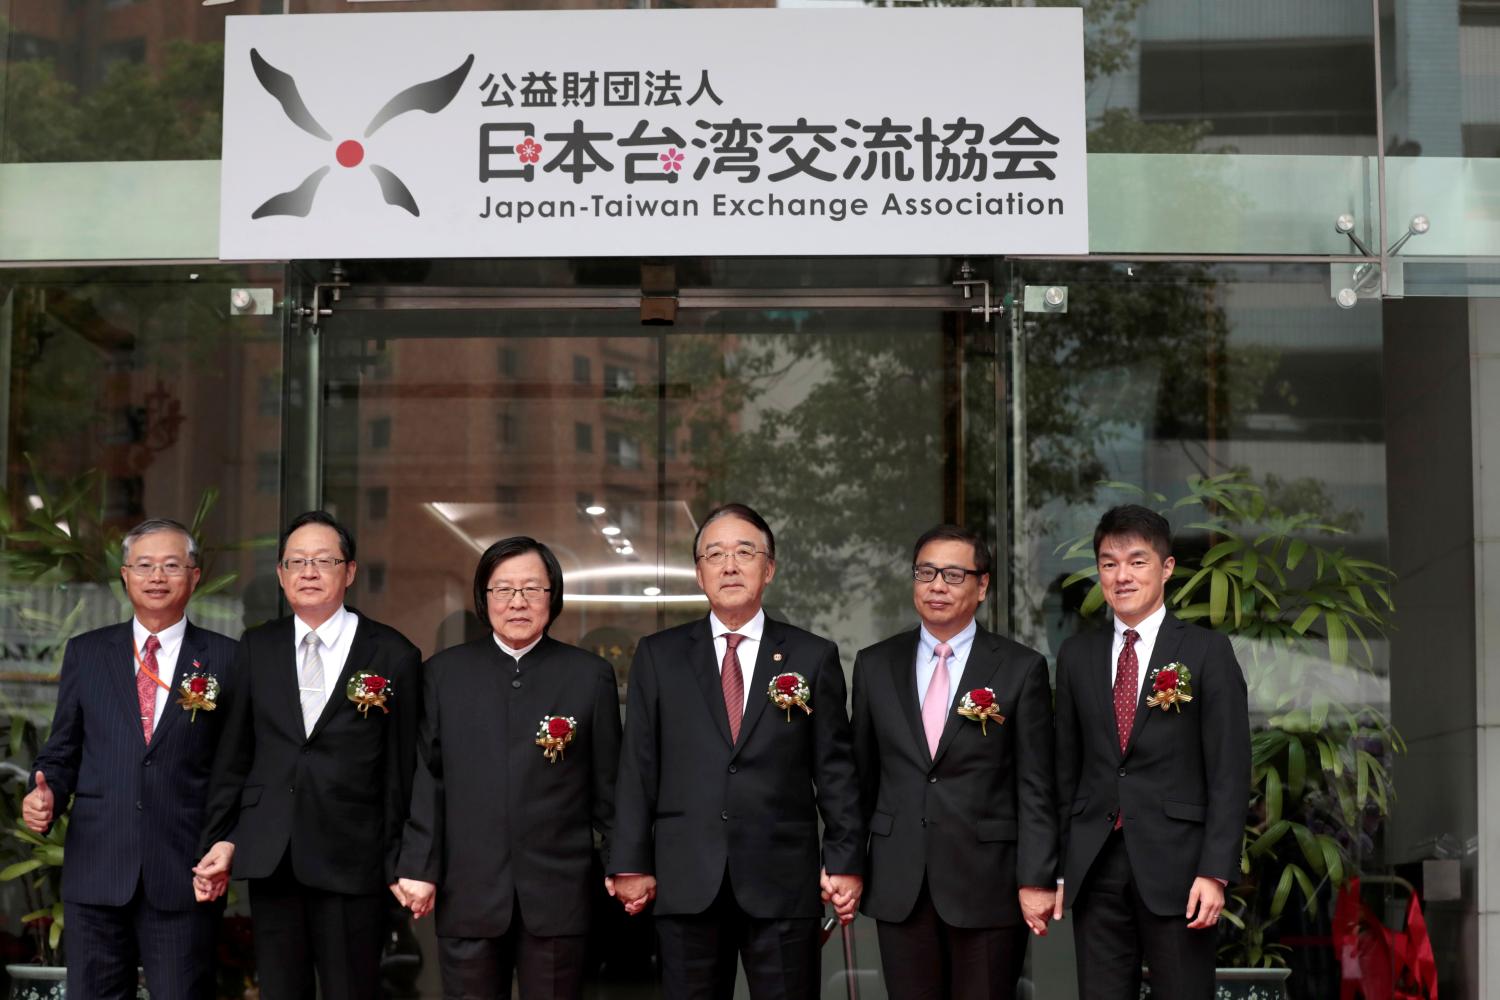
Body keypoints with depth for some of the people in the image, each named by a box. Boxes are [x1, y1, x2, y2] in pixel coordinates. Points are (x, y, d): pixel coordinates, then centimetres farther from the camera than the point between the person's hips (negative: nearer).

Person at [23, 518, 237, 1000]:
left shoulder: (225, 658, 3)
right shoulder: (85, 652, 10)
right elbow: (62, 751, 13)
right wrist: (45, 795, -7)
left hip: (184, 875, -2)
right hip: (96, 872, 2)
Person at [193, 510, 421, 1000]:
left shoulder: (393, 655, -1)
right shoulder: (256, 647, 9)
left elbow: (402, 767, -1)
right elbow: (233, 753, 10)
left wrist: (401, 863, -1)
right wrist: (221, 838, 2)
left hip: (351, 859, -3)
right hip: (268, 856, 3)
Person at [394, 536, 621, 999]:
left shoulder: (590, 675, 4)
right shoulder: (444, 673, 7)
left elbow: (609, 783, 5)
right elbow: (427, 779, 4)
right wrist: (419, 867, -1)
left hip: (558, 892, -1)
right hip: (467, 893, 1)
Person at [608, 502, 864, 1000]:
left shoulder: (814, 657, 6)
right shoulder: (658, 656, 8)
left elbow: (835, 768, 4)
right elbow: (638, 766, 5)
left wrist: (844, 862, 0)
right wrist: (631, 864, 1)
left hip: (784, 883, -1)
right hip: (686, 881, 1)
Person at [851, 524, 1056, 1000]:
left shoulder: (1021, 669, -1)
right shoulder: (875, 665, 8)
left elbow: (1035, 786, -3)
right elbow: (862, 775, 11)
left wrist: (1036, 880, -8)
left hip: (988, 885, -2)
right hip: (899, 886, 3)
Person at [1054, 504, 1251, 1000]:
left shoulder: (1207, 652, 0)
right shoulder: (1077, 656, 11)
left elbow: (1229, 771, -4)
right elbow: (1067, 769, 13)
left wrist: (1215, 871, -11)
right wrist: (1058, 867, 9)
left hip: (1175, 866, -3)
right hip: (1094, 868, 3)